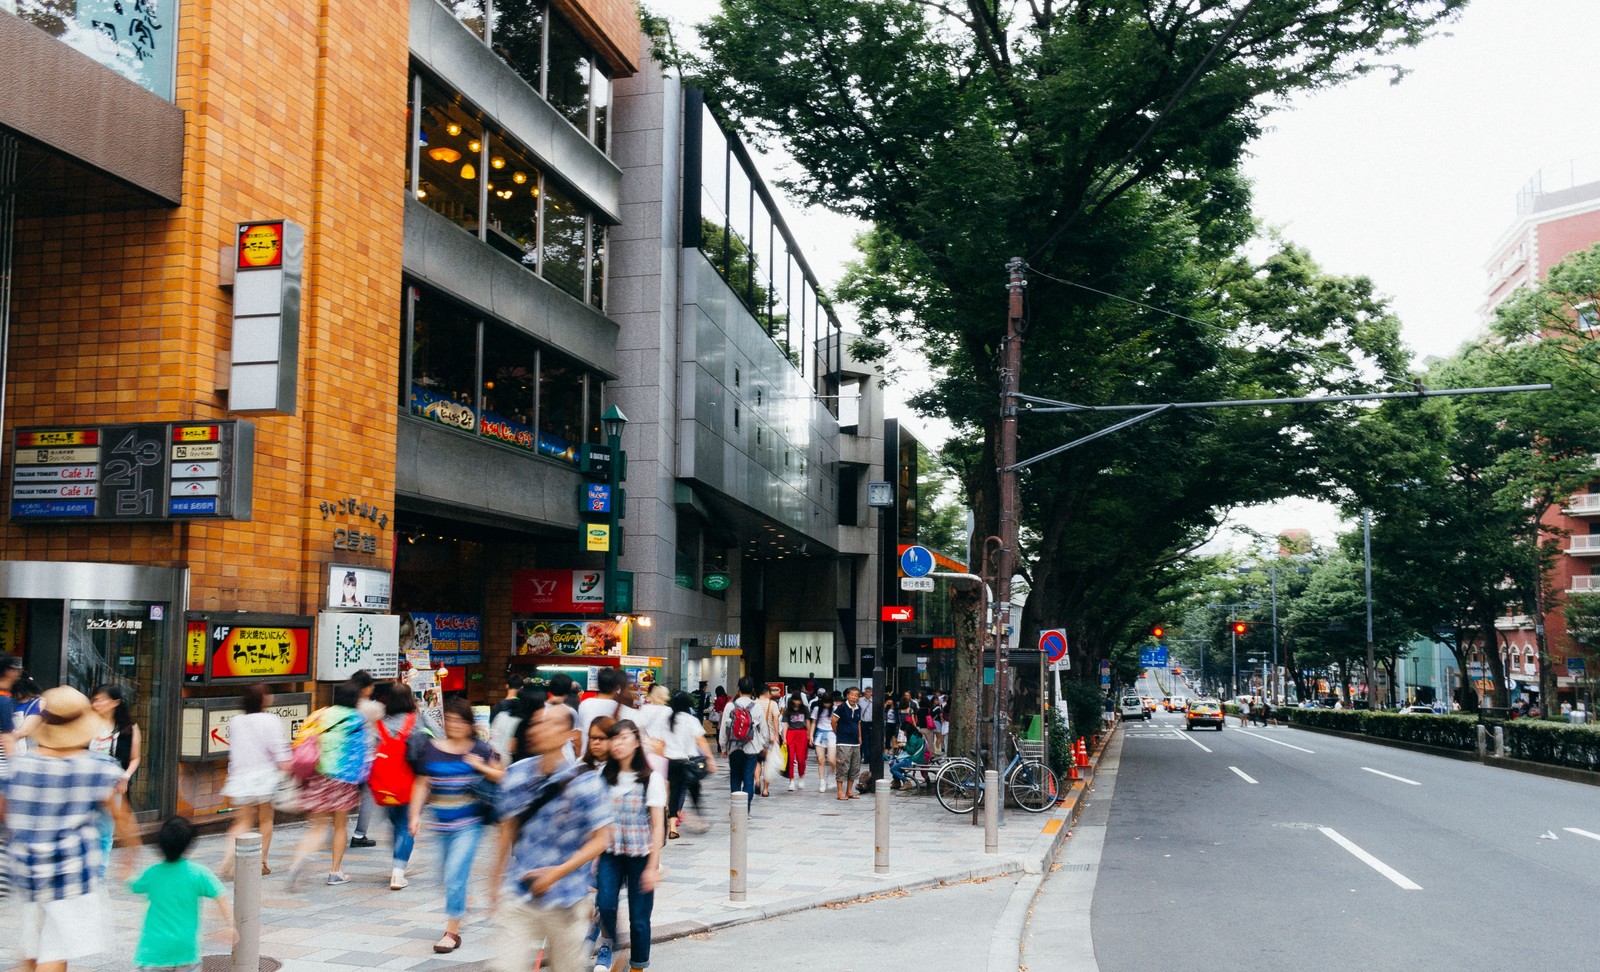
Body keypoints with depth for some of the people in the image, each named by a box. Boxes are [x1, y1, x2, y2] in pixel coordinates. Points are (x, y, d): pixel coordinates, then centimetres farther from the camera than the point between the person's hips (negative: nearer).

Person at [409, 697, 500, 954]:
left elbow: (500, 777, 3)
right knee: (452, 875, 16)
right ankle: (462, 904, 45)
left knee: (455, 875, -10)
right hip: (441, 823, 3)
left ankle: (452, 932, -3)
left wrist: (482, 767, -14)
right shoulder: (431, 749, 2)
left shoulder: (479, 750, -3)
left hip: (469, 823, -3)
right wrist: (415, 815, 1)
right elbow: (422, 785, 8)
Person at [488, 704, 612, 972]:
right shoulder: (516, 774, 0)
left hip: (566, 901, -2)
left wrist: (558, 872, -19)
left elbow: (601, 838, -10)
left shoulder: (585, 781, -12)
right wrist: (497, 878, 19)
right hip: (520, 896, 2)